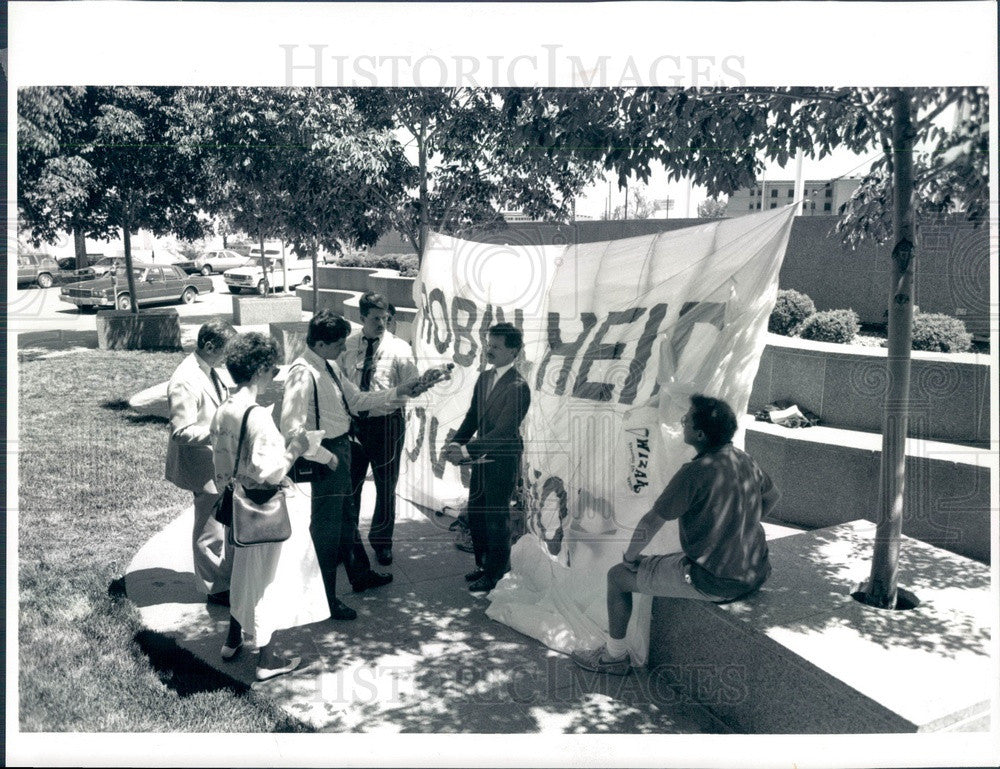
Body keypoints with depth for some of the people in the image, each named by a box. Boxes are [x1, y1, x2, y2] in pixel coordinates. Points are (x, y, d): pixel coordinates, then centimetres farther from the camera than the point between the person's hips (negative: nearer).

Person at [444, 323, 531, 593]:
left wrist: (466, 450, -28)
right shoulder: (484, 378, 7)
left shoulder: (518, 388, -19)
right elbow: (472, 416, 8)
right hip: (480, 459, 8)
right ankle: (484, 564, 36)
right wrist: (456, 443, -9)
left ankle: (496, 574, 23)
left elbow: (502, 430, -24)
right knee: (475, 514, 17)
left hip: (502, 461, -8)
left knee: (496, 519, 5)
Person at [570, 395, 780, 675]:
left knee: (618, 577, 8)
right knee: (672, 561, 35)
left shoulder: (695, 472, -23)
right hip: (754, 574, 8)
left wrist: (630, 556, 1)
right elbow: (772, 496, 22)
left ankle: (615, 655, 25)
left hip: (714, 582, -8)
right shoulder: (744, 461, 1)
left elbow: (651, 523, -17)